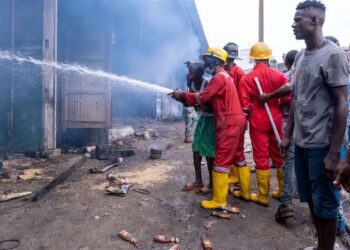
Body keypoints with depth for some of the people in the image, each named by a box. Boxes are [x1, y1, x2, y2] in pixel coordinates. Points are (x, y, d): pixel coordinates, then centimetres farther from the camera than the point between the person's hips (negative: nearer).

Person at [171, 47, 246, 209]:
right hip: (233, 121, 10)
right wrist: (184, 97, 6)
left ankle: (219, 200, -1)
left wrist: (181, 95, -3)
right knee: (234, 156, 19)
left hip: (228, 123, -10)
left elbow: (201, 98, -16)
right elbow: (208, 98, 15)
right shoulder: (224, 76, 19)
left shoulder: (219, 77, -14)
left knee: (221, 161, -7)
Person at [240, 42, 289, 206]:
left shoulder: (247, 78, -7)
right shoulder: (279, 75, -2)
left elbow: (245, 104, -9)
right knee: (279, 155, 15)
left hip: (257, 121, -2)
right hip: (276, 119, 3)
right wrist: (276, 108, 14)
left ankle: (263, 196, 12)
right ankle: (283, 191, 27)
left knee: (261, 157, 5)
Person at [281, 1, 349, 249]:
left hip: (321, 145, -7)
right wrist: (288, 135, 13)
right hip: (302, 143, 7)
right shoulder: (300, 56, 12)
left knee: (325, 203, 6)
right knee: (311, 200, 17)